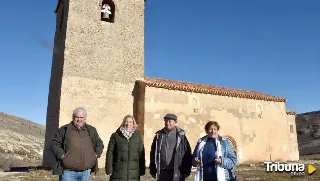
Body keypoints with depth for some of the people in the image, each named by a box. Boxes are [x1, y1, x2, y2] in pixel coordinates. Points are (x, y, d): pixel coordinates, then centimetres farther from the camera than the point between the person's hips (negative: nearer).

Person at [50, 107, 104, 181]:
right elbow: (54, 144, 2)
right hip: (68, 171, -3)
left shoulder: (91, 130, 12)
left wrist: (96, 155, 8)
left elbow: (100, 144, 22)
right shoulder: (64, 129, 2)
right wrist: (62, 155, -9)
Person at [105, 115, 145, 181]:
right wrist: (109, 169, -5)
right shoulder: (115, 136, 2)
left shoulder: (137, 136, 7)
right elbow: (110, 153, 0)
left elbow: (141, 154, 8)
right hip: (118, 171, -2)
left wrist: (142, 170, 5)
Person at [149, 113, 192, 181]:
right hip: (162, 172, 3)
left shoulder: (180, 135, -2)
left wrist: (186, 171, -6)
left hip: (177, 172, -3)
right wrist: (153, 170, 5)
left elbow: (187, 153, -4)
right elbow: (153, 153, 8)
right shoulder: (159, 135, 7)